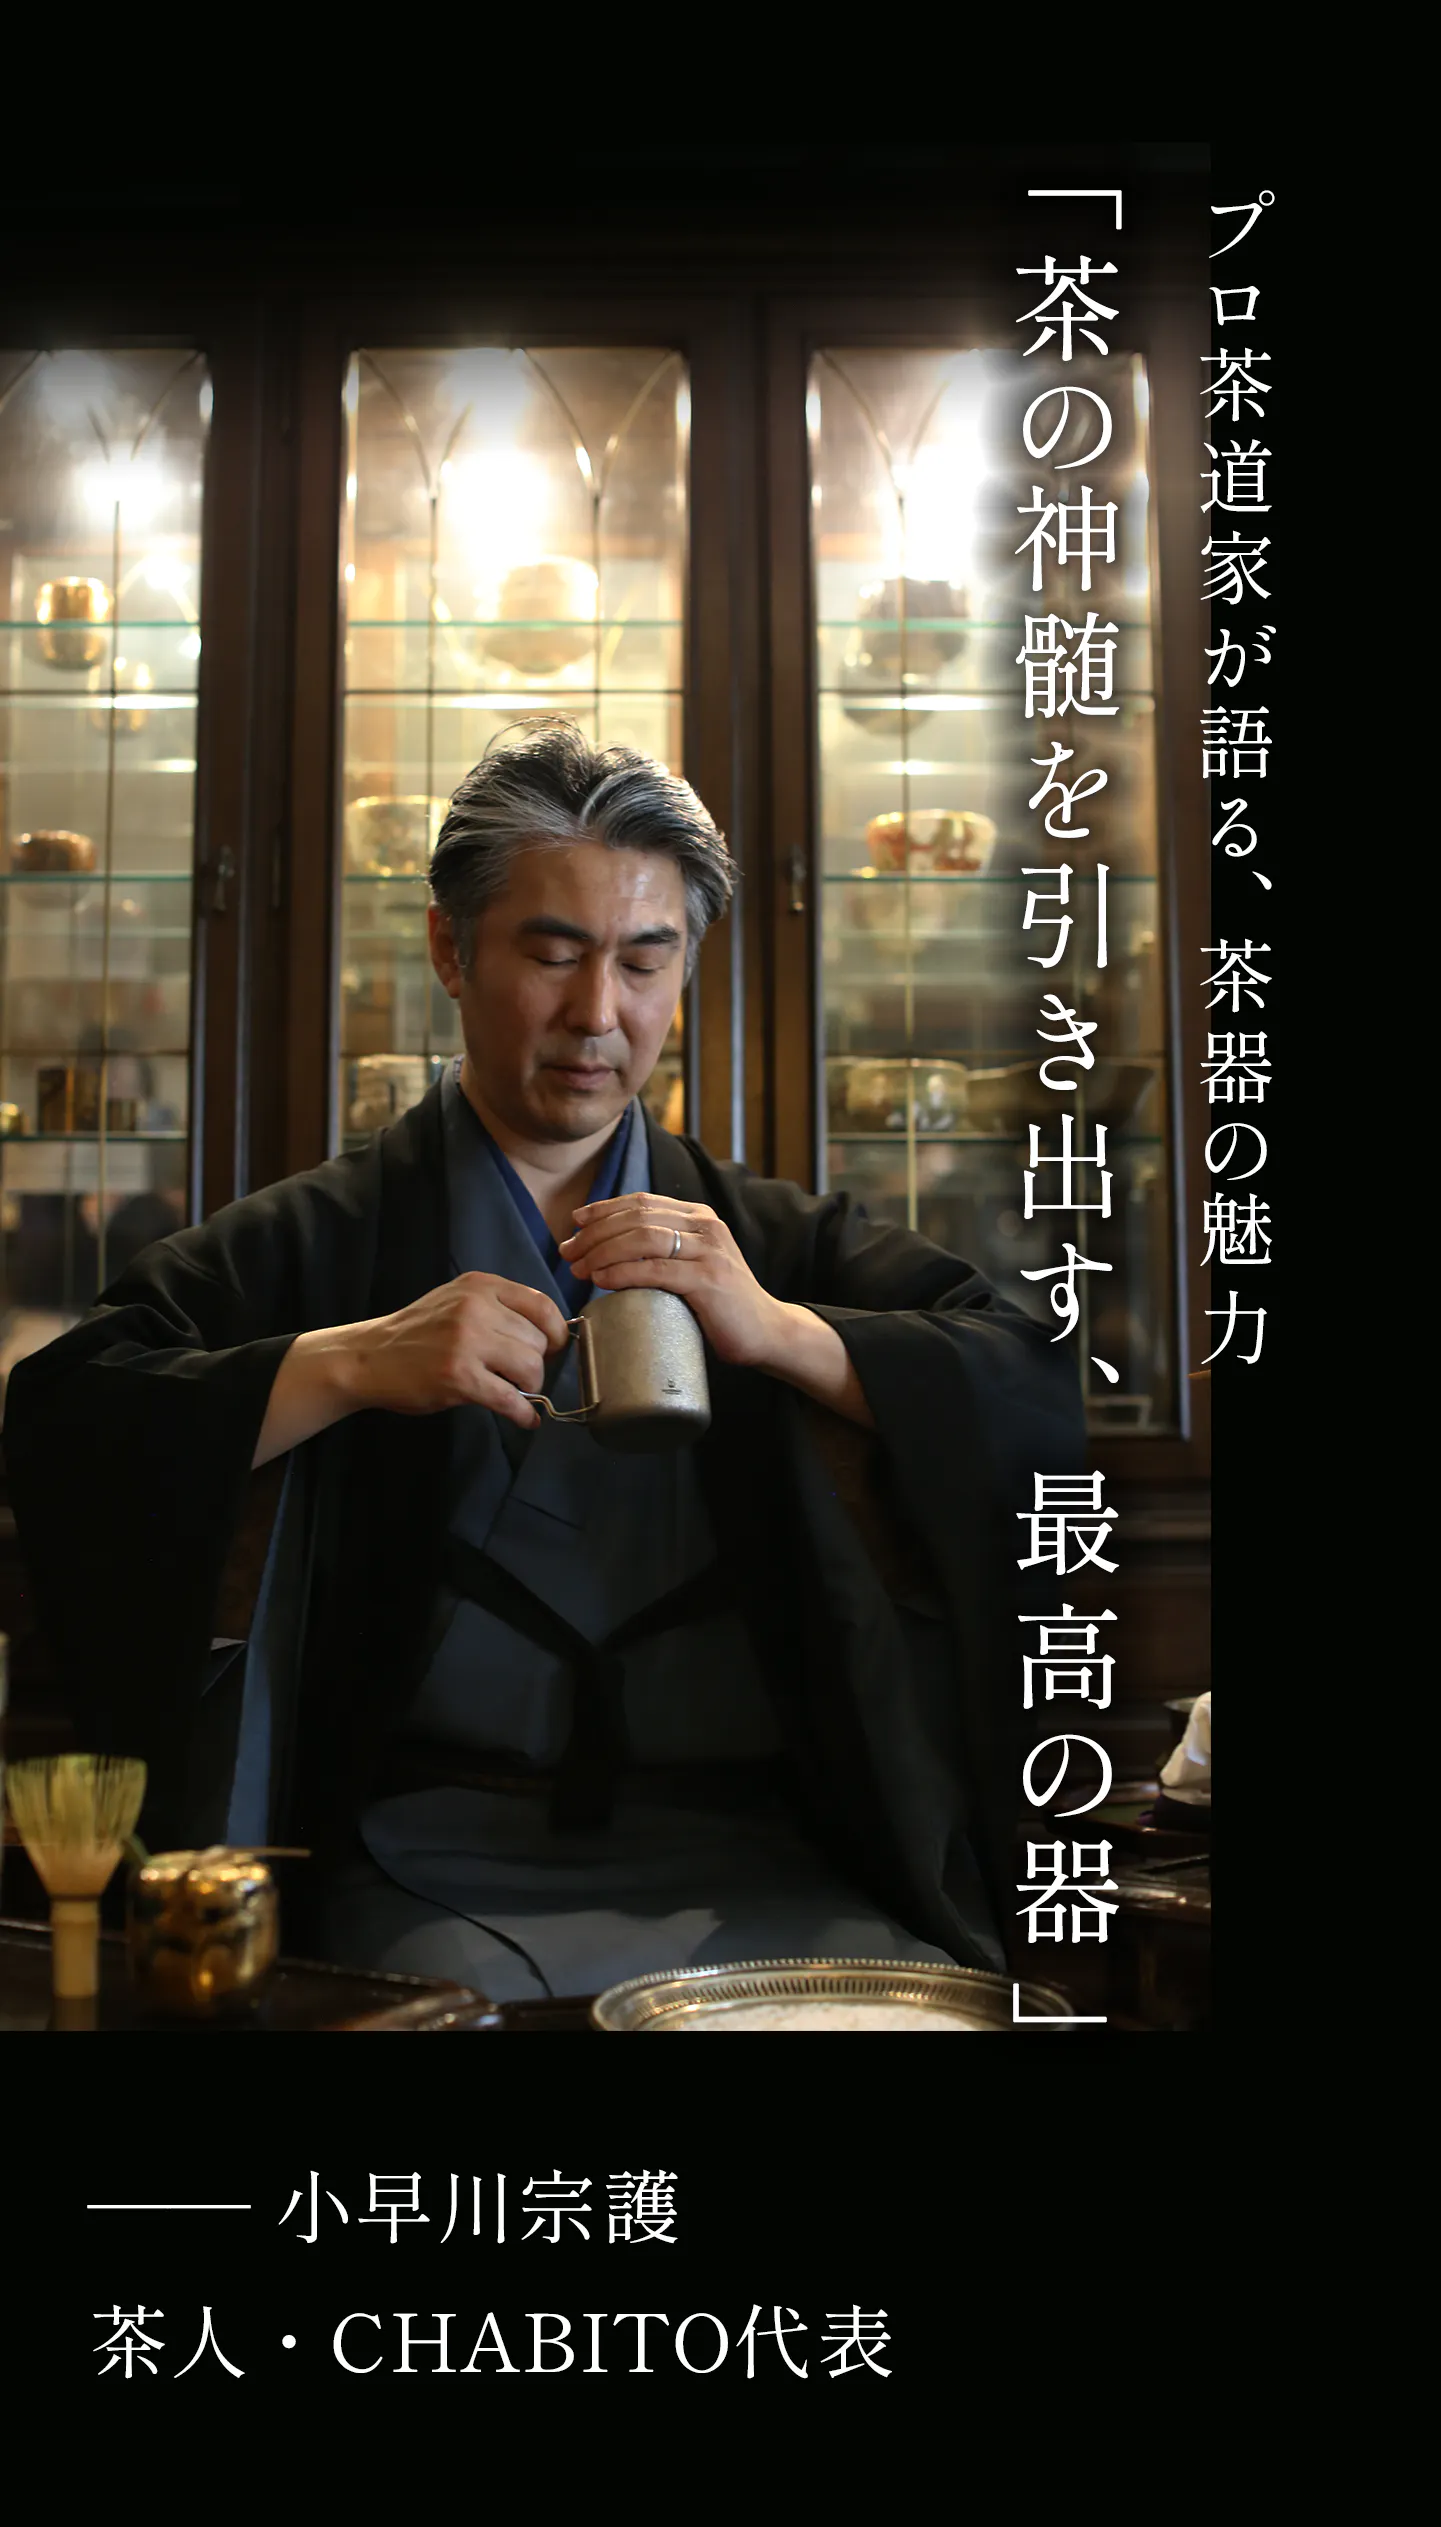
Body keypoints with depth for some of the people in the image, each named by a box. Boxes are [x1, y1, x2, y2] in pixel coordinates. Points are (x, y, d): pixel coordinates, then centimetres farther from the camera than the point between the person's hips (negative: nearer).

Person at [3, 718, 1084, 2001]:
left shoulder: (780, 1242, 15)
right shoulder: (318, 1244, 9)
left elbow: (1041, 1406, 4)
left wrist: (777, 1331, -12)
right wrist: (353, 1362, -15)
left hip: (757, 1870, 3)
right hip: (442, 1865, -2)